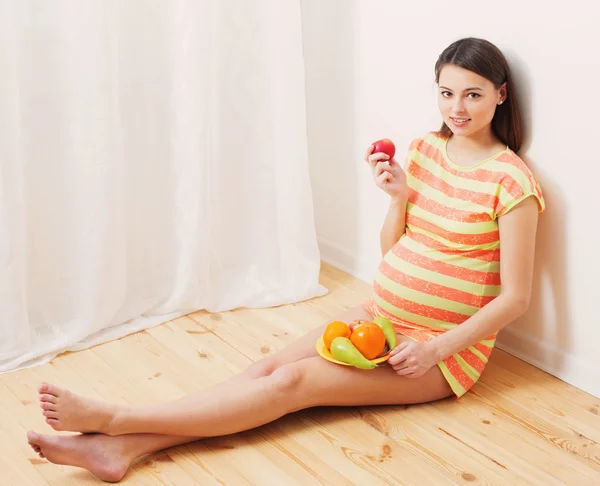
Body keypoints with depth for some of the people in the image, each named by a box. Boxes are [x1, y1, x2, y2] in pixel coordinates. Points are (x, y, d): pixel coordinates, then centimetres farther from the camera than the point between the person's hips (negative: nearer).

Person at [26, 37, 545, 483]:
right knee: (265, 367, -15)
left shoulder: (511, 181, -14)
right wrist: (399, 195, -9)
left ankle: (110, 418, -27)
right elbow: (389, 250, 10)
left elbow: (515, 297, -14)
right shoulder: (422, 151, 6)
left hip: (444, 348, -6)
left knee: (292, 382, -21)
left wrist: (435, 349, -20)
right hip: (378, 315, 7)